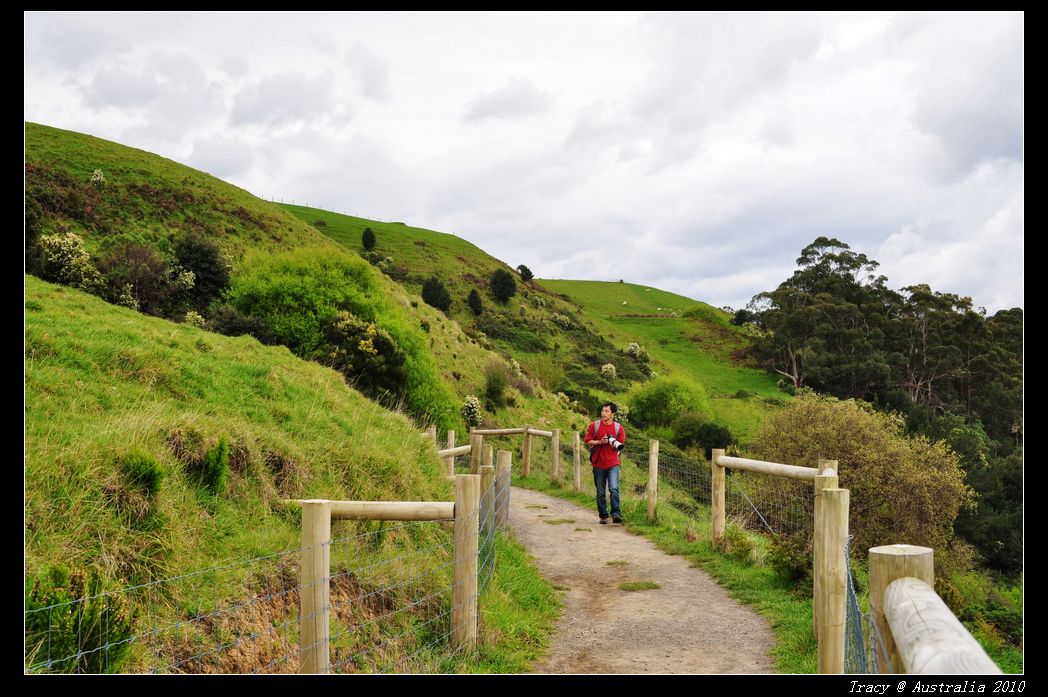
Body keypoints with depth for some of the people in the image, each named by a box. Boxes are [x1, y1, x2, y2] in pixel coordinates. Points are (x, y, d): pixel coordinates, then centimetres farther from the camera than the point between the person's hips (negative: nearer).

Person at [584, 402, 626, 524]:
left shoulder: (619, 428, 0)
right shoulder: (594, 426, 1)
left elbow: (621, 445, 6)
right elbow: (588, 441, 2)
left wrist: (614, 444, -16)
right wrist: (600, 442, -14)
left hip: (613, 464, -1)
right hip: (598, 464, 1)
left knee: (614, 489, -17)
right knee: (600, 492, 8)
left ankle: (616, 514, -12)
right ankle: (603, 516, 18)